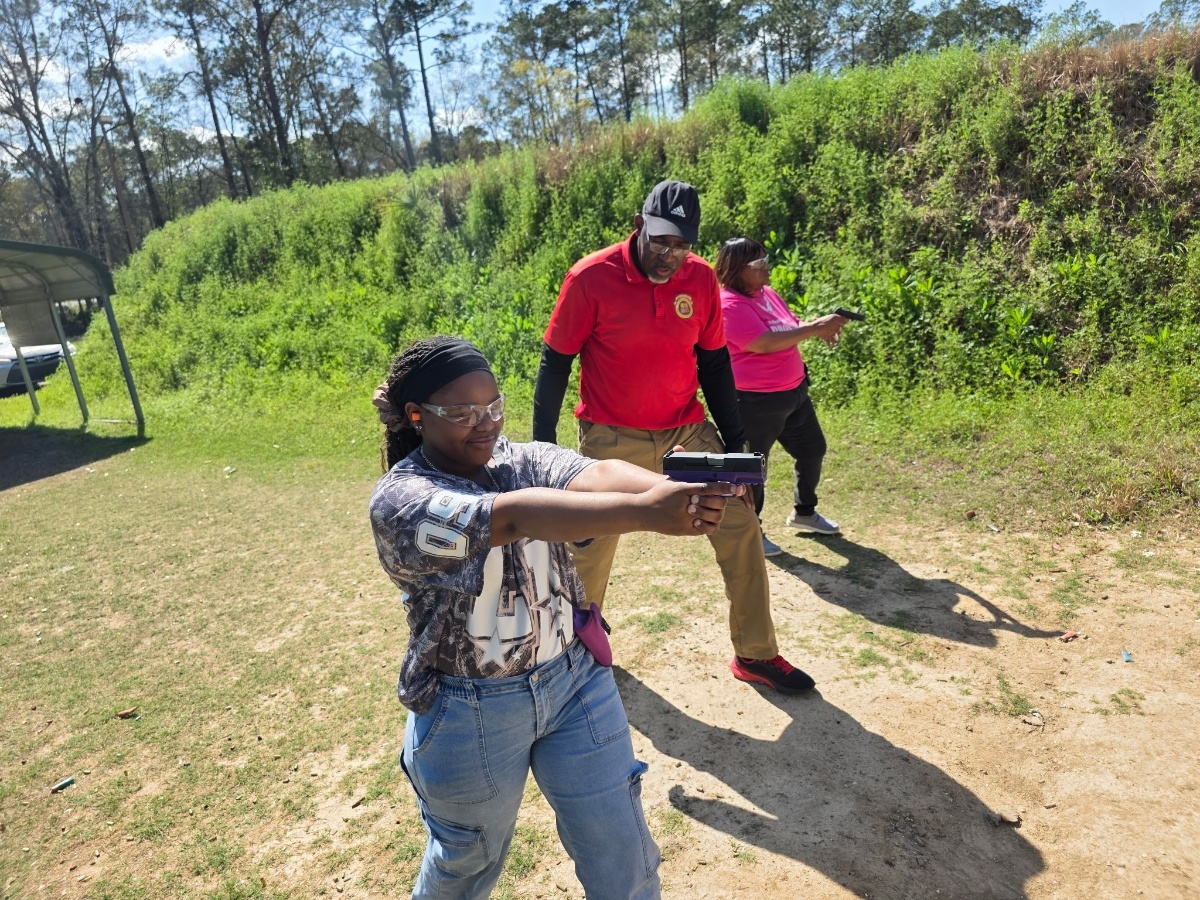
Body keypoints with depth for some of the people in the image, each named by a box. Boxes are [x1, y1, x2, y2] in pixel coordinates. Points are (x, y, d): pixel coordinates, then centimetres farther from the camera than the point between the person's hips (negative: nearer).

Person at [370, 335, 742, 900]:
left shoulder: (527, 461, -6)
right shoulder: (399, 500, -19)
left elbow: (594, 476, -28)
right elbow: (512, 517, -37)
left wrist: (670, 489, -50)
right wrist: (647, 512, -49)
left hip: (576, 682, 3)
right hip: (471, 714, -2)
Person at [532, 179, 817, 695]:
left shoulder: (701, 277, -3)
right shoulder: (591, 278, -14)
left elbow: (714, 362, 7)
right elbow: (555, 363, -7)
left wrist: (734, 438, 7)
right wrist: (543, 443, -7)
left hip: (687, 431, 4)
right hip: (612, 439, -3)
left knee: (740, 528, 1)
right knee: (591, 547, 5)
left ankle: (755, 655, 18)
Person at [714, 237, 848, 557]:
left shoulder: (765, 293, 7)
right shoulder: (730, 305, -21)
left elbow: (791, 326, 15)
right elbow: (764, 343, -29)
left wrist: (819, 326, -6)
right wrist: (815, 328, -27)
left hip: (794, 391, 10)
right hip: (755, 402, -10)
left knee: (813, 450, 21)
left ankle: (803, 512, 42)